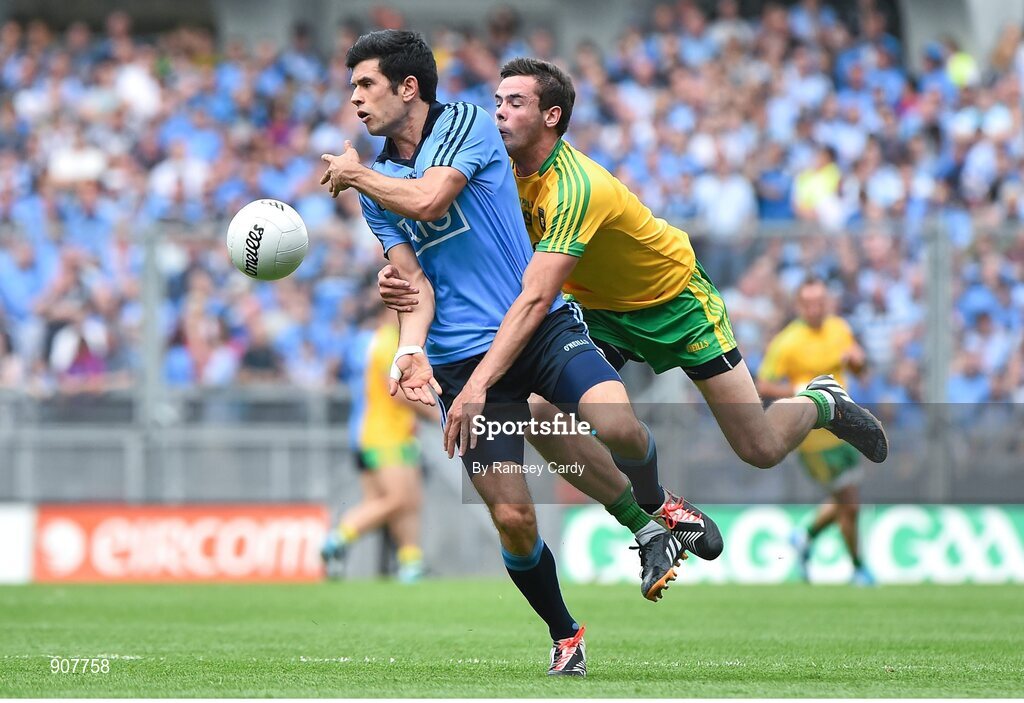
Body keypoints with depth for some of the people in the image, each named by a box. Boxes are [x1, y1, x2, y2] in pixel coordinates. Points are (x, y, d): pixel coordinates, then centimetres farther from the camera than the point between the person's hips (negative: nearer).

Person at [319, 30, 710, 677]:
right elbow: (413, 280, 4)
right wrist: (411, 349, -14)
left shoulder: (466, 124, 0)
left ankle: (651, 516, 2)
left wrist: (355, 173, -2)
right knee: (513, 519, -8)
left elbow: (428, 200, -18)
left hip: (541, 325, -3)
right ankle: (565, 637, 14)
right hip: (459, 357, 3)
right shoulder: (375, 182, 13)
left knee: (618, 428, -29)